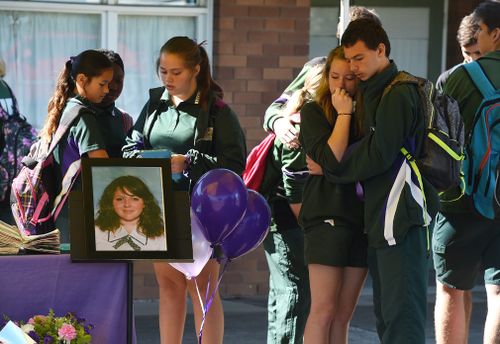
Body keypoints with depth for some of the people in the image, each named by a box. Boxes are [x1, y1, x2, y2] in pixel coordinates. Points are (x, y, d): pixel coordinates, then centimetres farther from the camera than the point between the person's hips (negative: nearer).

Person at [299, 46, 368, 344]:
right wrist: (344, 114, -9)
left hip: (361, 217, 5)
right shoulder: (313, 112, 2)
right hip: (327, 216, -5)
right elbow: (330, 159, -13)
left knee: (343, 316, 4)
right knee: (324, 311, -10)